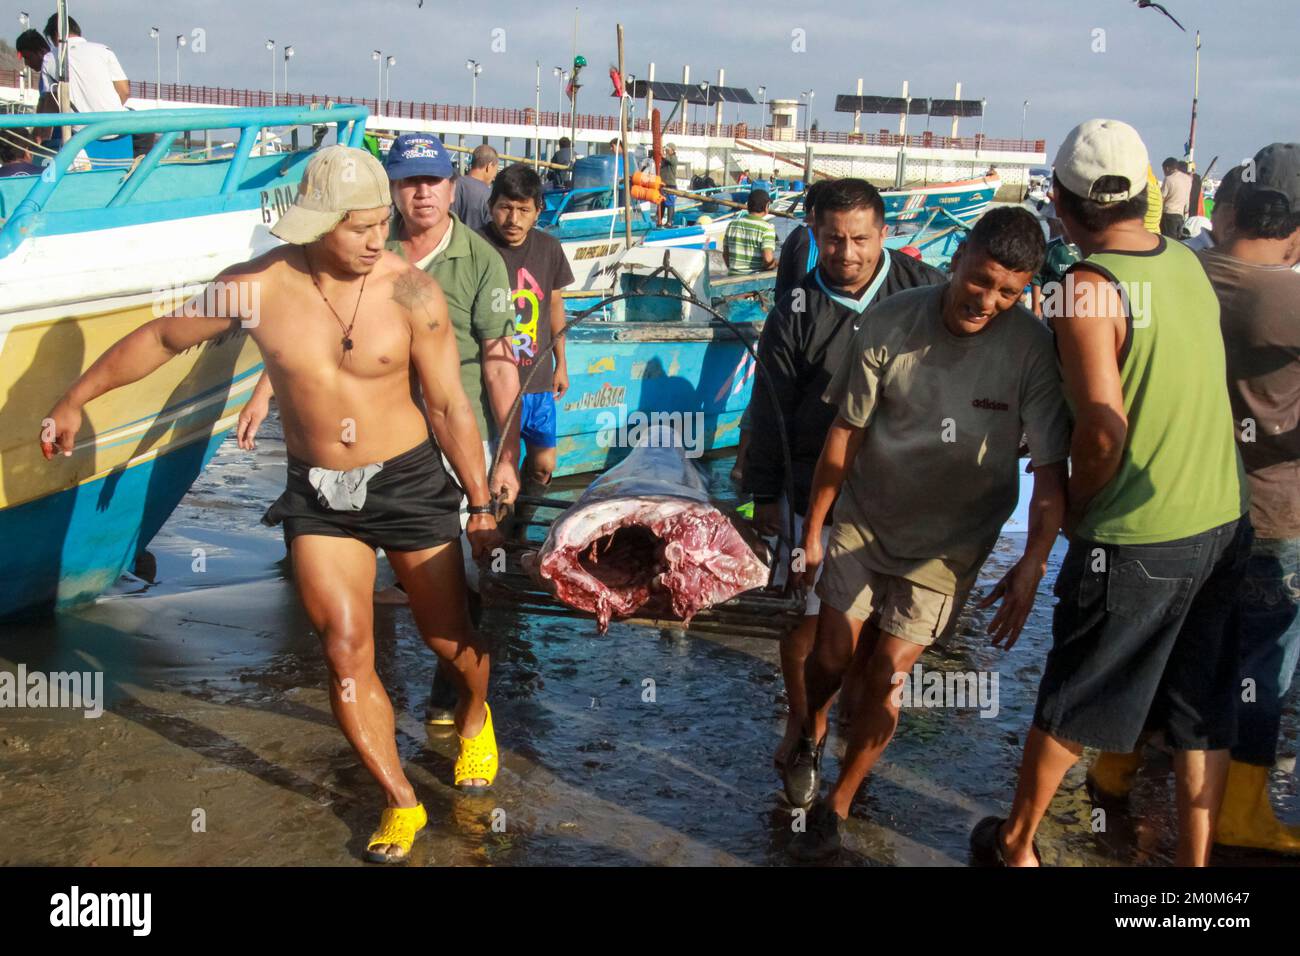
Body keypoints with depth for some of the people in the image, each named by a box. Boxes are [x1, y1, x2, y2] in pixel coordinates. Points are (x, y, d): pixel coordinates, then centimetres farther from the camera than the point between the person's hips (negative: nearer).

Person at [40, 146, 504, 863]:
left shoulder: (410, 292, -14)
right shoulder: (257, 287, -10)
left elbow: (450, 406, -8)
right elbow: (160, 338, 6)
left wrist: (482, 506, -5)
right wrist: (76, 399, 12)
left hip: (408, 481, -1)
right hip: (317, 494, 2)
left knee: (447, 636, 10)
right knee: (345, 653, -4)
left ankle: (475, 717, 45)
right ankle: (401, 803, 13)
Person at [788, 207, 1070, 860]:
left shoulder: (1031, 350, -17)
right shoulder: (891, 323, -14)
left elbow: (1051, 470, -14)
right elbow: (845, 431, -6)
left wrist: (1032, 566, -22)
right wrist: (812, 530, -1)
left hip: (948, 539, -1)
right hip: (864, 518, 1)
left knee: (884, 674, -2)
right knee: (832, 655, 2)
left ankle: (839, 801, 23)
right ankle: (811, 731, 40)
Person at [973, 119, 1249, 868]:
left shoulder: (1091, 286, -18)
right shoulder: (1186, 262, 3)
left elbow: (1104, 430, -23)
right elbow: (1198, 390, 9)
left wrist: (1075, 513, -6)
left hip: (1139, 537, -6)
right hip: (1222, 522, 6)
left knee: (1071, 706, 11)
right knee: (1204, 714, 16)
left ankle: (1015, 847, 30)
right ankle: (1195, 861, 28)